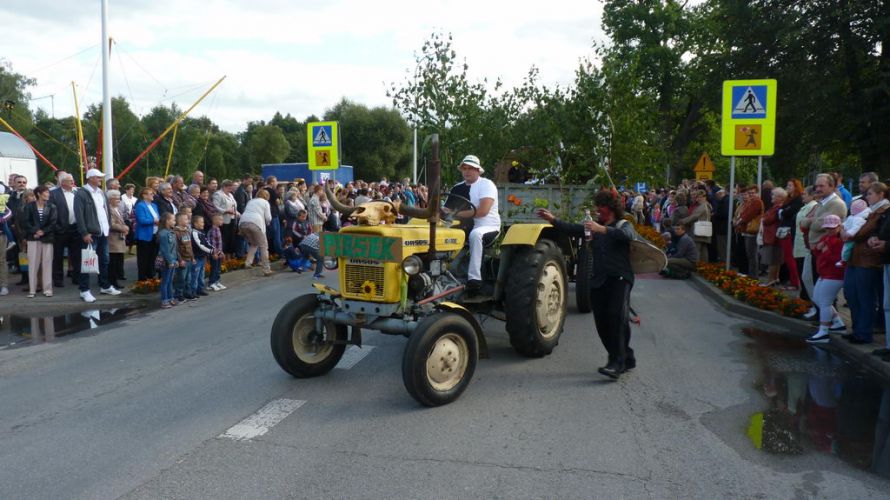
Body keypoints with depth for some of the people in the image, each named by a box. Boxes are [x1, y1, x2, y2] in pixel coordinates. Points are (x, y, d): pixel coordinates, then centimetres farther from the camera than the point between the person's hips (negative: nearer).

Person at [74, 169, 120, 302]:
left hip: (103, 233, 7)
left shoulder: (101, 193, 15)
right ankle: (84, 290, 2)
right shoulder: (81, 194, -9)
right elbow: (79, 215, -14)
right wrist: (84, 233, -18)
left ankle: (105, 286, 26)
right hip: (90, 234, -7)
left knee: (104, 261, 15)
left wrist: (109, 227, 11)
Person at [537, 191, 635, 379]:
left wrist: (602, 230, -33)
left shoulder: (624, 225, 5)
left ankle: (617, 362, -24)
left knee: (617, 316, -24)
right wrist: (553, 220, -9)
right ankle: (626, 358, 18)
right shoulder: (594, 226, 20)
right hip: (598, 279, 6)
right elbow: (572, 229, 5)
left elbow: (626, 235, -20)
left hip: (619, 278, -5)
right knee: (602, 323, 3)